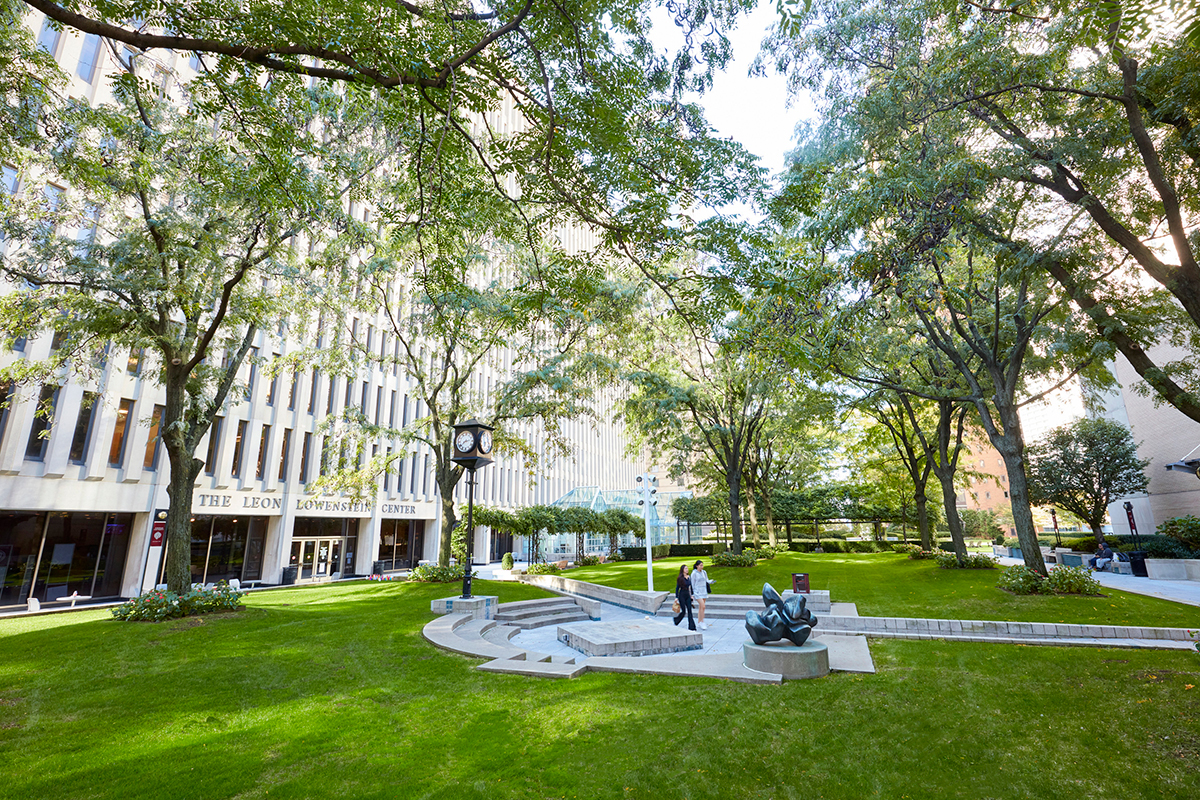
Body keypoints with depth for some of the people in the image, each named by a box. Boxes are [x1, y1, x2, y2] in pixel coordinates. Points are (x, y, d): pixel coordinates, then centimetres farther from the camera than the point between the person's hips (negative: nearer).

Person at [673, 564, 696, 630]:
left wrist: (692, 595, 11)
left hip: (688, 595, 5)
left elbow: (691, 587, 15)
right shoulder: (680, 578, -10)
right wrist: (676, 597, -9)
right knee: (683, 611, -2)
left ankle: (691, 627, 2)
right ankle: (676, 619, 26)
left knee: (689, 611, -1)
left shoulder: (689, 577, 7)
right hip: (682, 595, -5)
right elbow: (677, 588, -7)